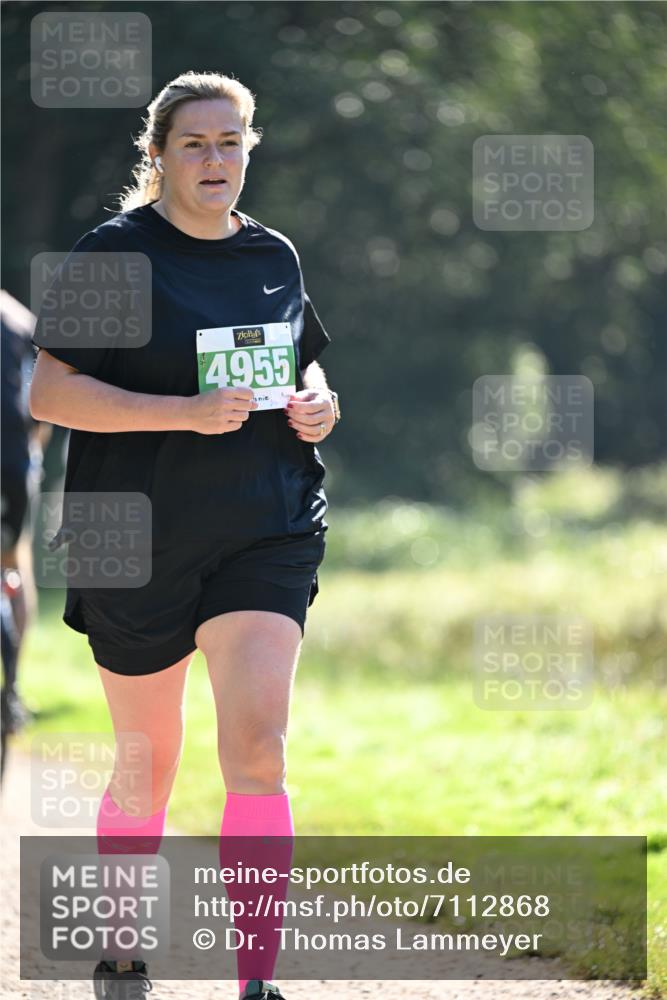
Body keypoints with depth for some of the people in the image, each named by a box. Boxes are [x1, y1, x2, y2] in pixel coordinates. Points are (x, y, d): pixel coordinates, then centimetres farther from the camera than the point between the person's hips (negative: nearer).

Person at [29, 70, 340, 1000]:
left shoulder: (274, 256, 9)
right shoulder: (116, 252, -6)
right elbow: (51, 393, -12)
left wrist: (318, 405, 1)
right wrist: (189, 412, -22)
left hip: (267, 534, 3)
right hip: (139, 540, -2)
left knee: (257, 747, -14)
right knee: (149, 767, 10)